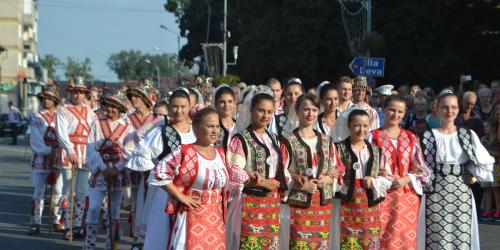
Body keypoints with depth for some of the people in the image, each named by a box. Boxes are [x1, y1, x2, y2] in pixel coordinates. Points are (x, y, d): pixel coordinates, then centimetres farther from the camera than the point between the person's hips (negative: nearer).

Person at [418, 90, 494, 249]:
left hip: (462, 194, 2)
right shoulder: (428, 136, 2)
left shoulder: (468, 135, 7)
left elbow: (485, 162, 10)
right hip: (437, 194, -2)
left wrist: (475, 176, 2)